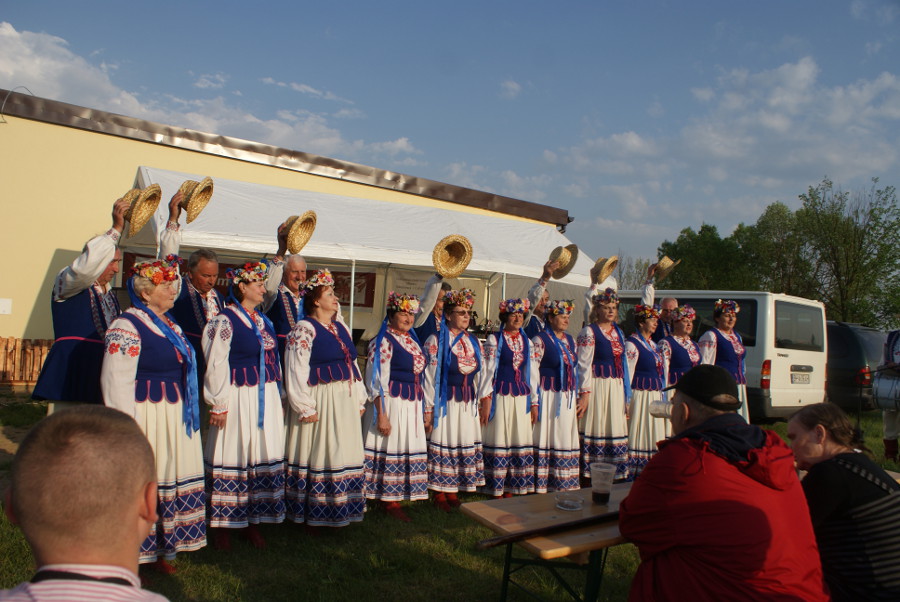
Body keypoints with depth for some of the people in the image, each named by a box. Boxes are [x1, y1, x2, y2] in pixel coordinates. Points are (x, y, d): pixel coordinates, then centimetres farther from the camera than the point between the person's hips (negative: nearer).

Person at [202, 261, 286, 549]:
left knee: (265, 459, 9)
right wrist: (219, 405, -14)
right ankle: (222, 526, 16)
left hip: (267, 400, 7)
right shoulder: (224, 321, -10)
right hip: (238, 400, -7)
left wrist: (278, 399, 16)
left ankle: (254, 522, 20)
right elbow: (216, 365, -13)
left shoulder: (263, 320, 13)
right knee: (231, 459, 2)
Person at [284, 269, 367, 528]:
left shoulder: (340, 328, 15)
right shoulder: (304, 329, -10)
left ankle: (340, 511, 24)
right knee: (321, 457, 0)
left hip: (346, 402, 8)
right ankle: (314, 516, 13)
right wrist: (305, 408, -17)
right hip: (321, 404, -8)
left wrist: (360, 399, 15)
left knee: (345, 456, 12)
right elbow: (296, 371, -15)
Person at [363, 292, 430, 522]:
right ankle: (390, 502, 8)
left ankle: (395, 498, 21)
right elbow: (375, 380, -14)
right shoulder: (384, 341, -9)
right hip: (392, 404, -8)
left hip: (413, 406, 8)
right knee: (391, 450, -2)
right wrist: (381, 415, -18)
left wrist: (425, 409, 19)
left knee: (410, 449, 9)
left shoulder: (412, 342, 15)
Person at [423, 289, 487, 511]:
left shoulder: (474, 342, 10)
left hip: (468, 404, 6)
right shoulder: (436, 340, -7)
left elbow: (479, 375, 13)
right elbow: (429, 376, -9)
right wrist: (428, 409, -11)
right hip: (445, 402, -5)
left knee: (465, 446, 8)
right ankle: (440, 494, 12)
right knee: (443, 444, 0)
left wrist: (480, 404, 11)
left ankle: (453, 492, 20)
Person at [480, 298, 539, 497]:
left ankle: (511, 490, 15)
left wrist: (535, 402, 9)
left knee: (520, 442, 4)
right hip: (500, 397, -4)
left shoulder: (527, 342, 12)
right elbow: (488, 370, -5)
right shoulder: (494, 339, -1)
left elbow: (532, 373, 13)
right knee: (499, 442, -2)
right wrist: (485, 399, -10)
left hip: (522, 399, 5)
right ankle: (497, 491, 8)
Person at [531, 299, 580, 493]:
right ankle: (542, 486, 5)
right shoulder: (540, 340, -9)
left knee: (566, 439, 9)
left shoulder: (570, 340, 13)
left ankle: (563, 485, 19)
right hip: (548, 397, -7)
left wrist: (576, 397, 16)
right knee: (546, 439, -3)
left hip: (567, 399, 7)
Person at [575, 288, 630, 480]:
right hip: (597, 386, -7)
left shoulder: (618, 332, 16)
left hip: (616, 388, 7)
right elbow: (584, 364, -10)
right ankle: (591, 476, 2)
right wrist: (585, 393, -16)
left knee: (615, 430, 7)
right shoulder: (589, 332, -5)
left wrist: (626, 395, 16)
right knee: (596, 429, -5)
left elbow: (623, 364, 18)